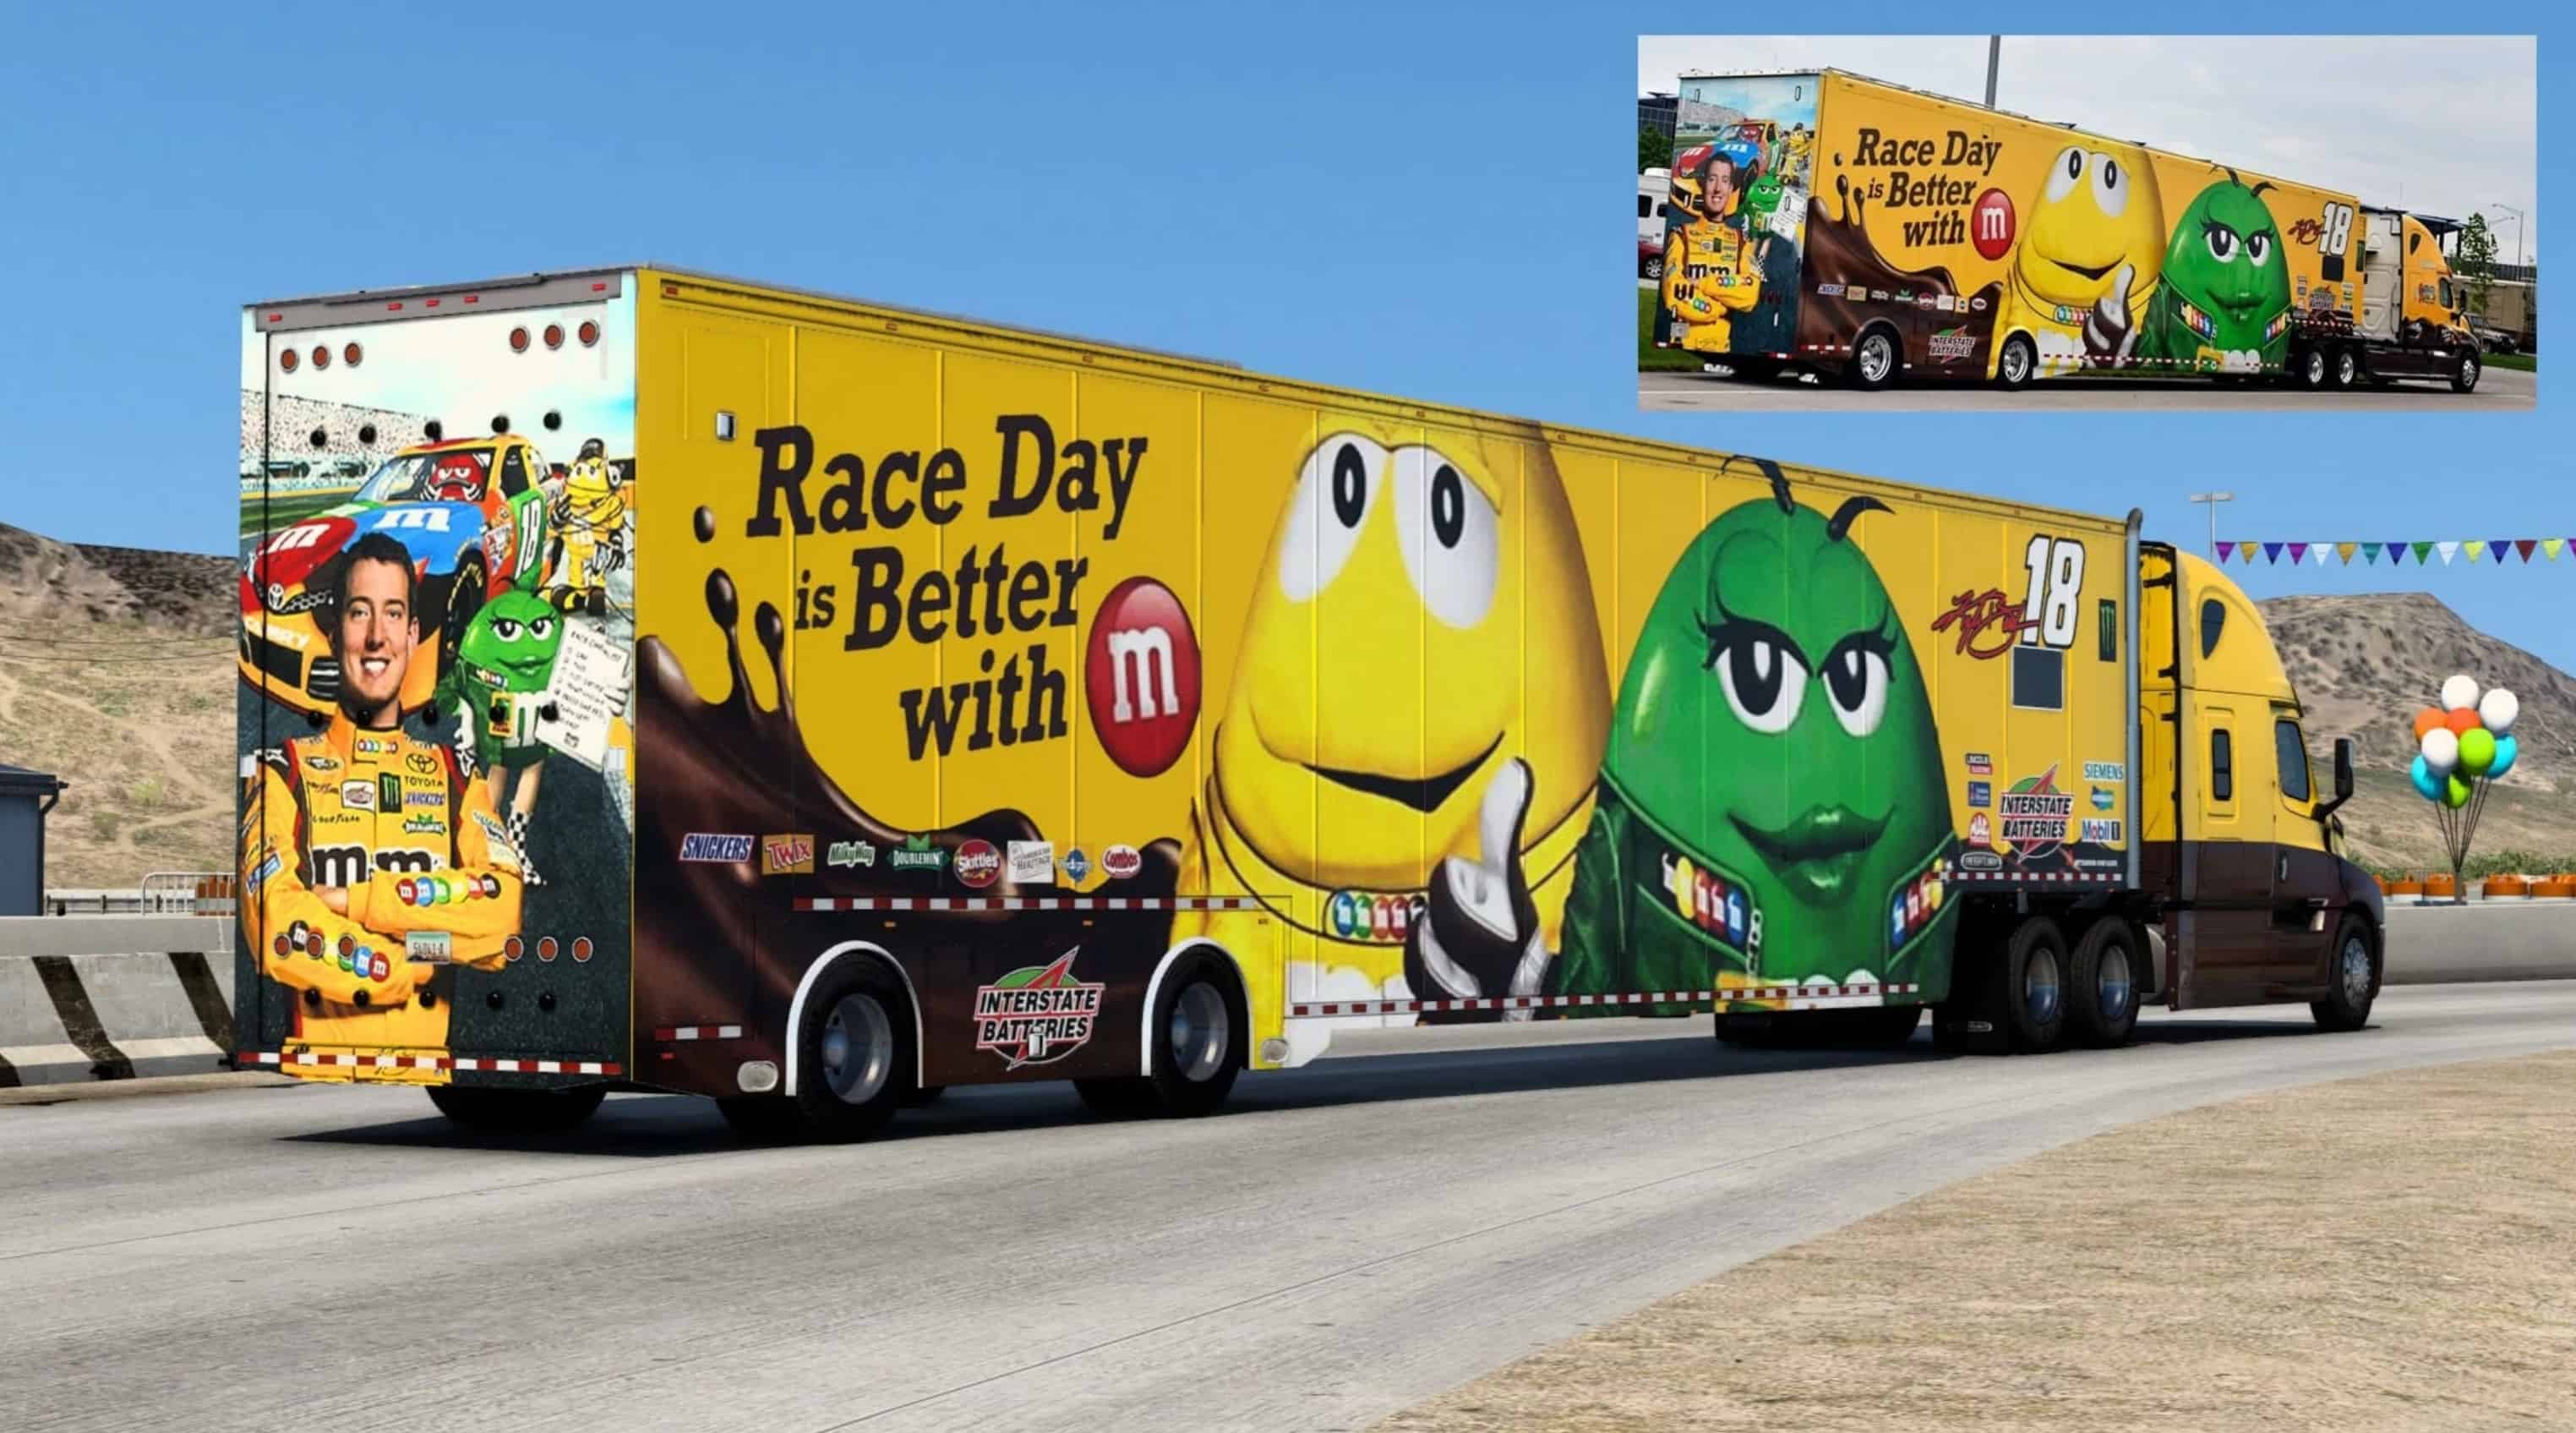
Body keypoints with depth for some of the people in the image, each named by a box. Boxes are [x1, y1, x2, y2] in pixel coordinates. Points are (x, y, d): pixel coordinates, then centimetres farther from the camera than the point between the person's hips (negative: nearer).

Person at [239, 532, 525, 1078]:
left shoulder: (454, 776, 16)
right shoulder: (285, 771, 9)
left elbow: (503, 912, -1)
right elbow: (278, 930, -6)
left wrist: (357, 901, -7)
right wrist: (416, 963, -4)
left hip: (425, 1070, 1)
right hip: (317, 1068, -1)